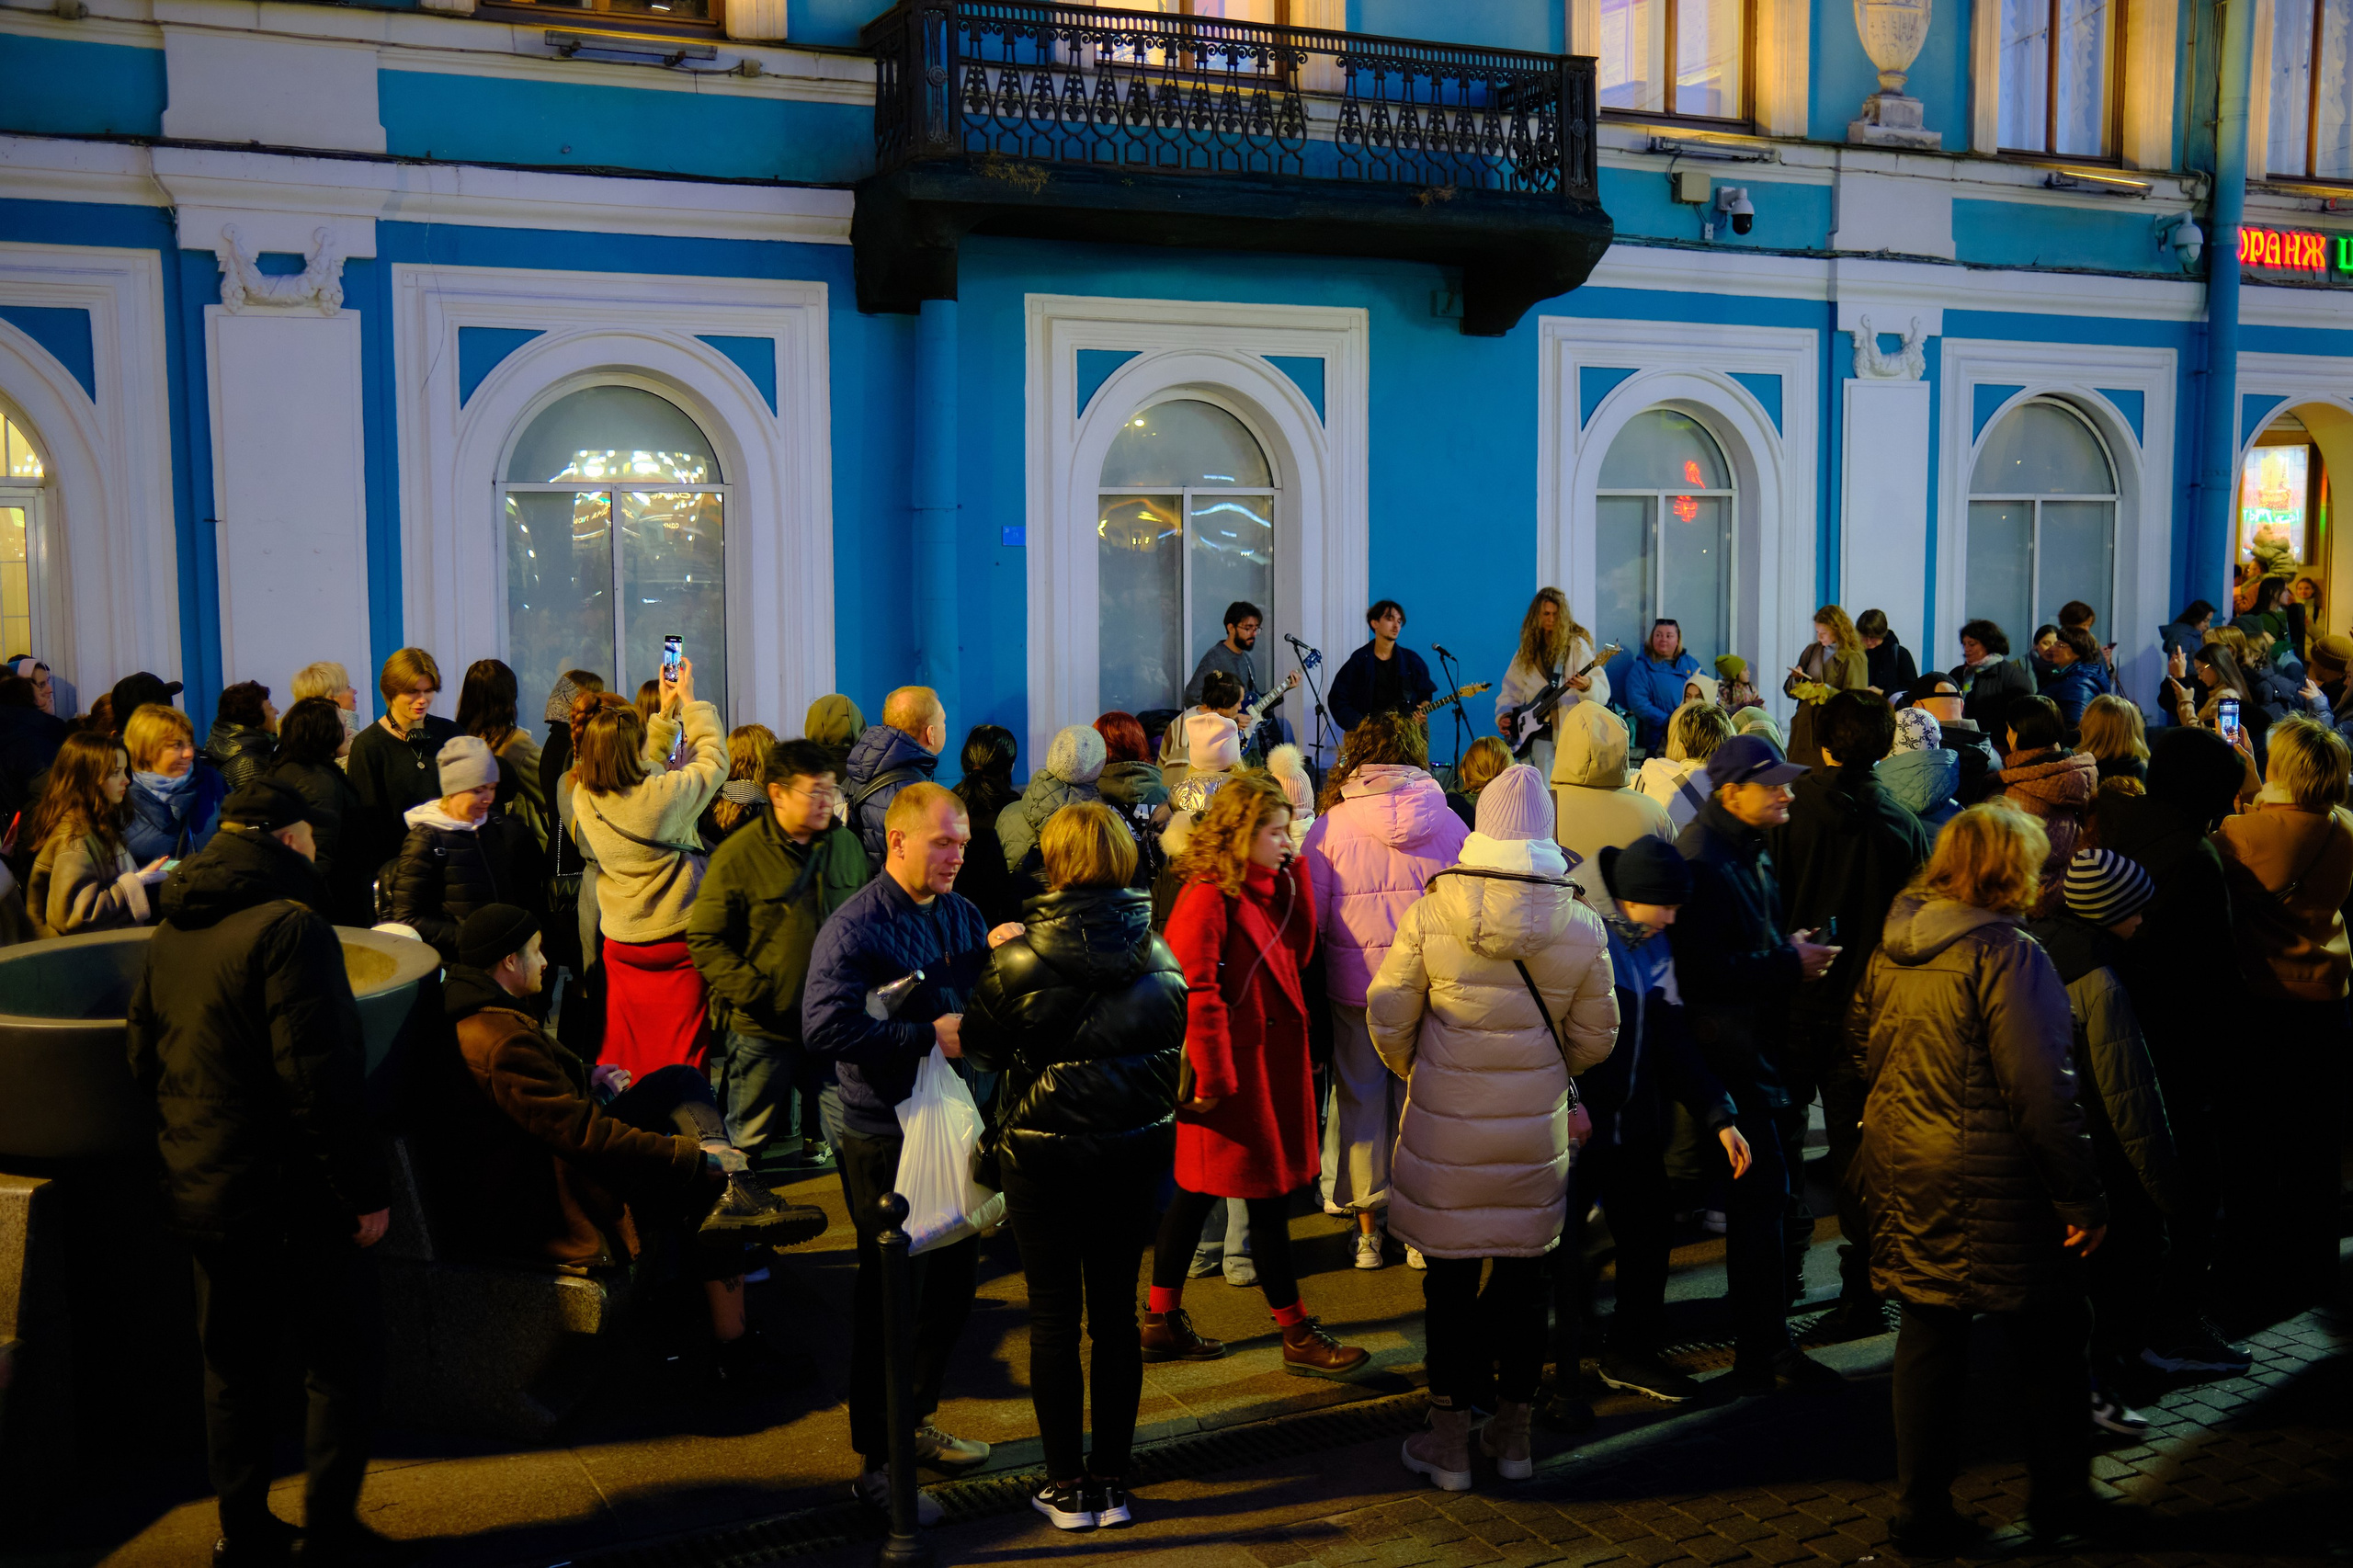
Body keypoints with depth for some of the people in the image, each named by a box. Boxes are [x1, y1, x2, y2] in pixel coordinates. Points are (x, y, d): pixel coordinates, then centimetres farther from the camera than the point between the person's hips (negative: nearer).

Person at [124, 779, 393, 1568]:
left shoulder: (174, 928, 7)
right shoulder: (289, 926, -20)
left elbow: (143, 1053, 16)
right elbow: (319, 1079, -24)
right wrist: (365, 1189, -18)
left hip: (202, 1189, 8)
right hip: (291, 1195, -8)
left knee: (234, 1363, 19)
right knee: (345, 1361, 6)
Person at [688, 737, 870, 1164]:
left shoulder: (848, 845, 6)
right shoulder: (737, 856, -9)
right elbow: (705, 939, -8)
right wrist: (753, 994, -18)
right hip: (765, 1029, -4)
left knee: (835, 1137, 16)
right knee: (750, 1141, 9)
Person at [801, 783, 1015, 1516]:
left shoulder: (961, 915, 8)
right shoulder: (856, 927, -14)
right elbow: (824, 1026, -25)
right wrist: (929, 1035, -24)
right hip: (886, 1144, -7)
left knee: (953, 1287, 18)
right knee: (891, 1301, 2)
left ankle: (913, 1425, 37)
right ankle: (876, 1462, 16)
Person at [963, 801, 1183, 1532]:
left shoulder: (1022, 958, -15)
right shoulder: (1159, 956, -3)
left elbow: (980, 1048, -1)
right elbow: (1174, 1049, 9)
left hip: (1044, 1153, -3)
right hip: (1137, 1147, 4)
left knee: (1054, 1315, 8)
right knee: (1116, 1309, 13)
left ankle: (1067, 1486, 17)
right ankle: (1111, 1480, 22)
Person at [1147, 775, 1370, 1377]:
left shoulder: (1266, 888, 12)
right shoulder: (1206, 898, -17)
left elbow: (1299, 948, 2)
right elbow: (1196, 994, -21)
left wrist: (1293, 869, 1)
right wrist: (1212, 1080, -20)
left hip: (1271, 1058, 9)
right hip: (1236, 1065, -9)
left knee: (1197, 1191, 14)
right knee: (1268, 1199, 0)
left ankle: (1162, 1322, 24)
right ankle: (1298, 1338, 11)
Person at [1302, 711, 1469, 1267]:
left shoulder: (1331, 825, -7)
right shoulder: (1446, 821, -3)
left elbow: (1308, 916, -3)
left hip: (1353, 986, -1)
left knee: (1360, 1100, 11)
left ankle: (1367, 1230, 19)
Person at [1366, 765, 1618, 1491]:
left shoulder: (1429, 915, -12)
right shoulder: (1582, 929, -7)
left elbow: (1387, 1015, -6)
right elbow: (1594, 1037, 1)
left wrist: (1410, 1070, 15)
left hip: (1446, 1129, -1)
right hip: (1537, 1131, 2)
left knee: (1451, 1277, 10)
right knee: (1524, 1275, 16)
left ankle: (1449, 1441, 20)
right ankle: (1514, 1435, 28)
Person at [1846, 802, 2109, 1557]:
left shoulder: (1892, 943, 3)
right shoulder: (2007, 954, -18)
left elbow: (1860, 1042, 15)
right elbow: (2040, 1090, -20)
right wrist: (2082, 1197, -13)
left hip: (1900, 1166, 6)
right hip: (1989, 1181, -6)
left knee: (1928, 1331, 14)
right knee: (2049, 1334, 15)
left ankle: (1922, 1510, 19)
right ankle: (2058, 1496, 30)